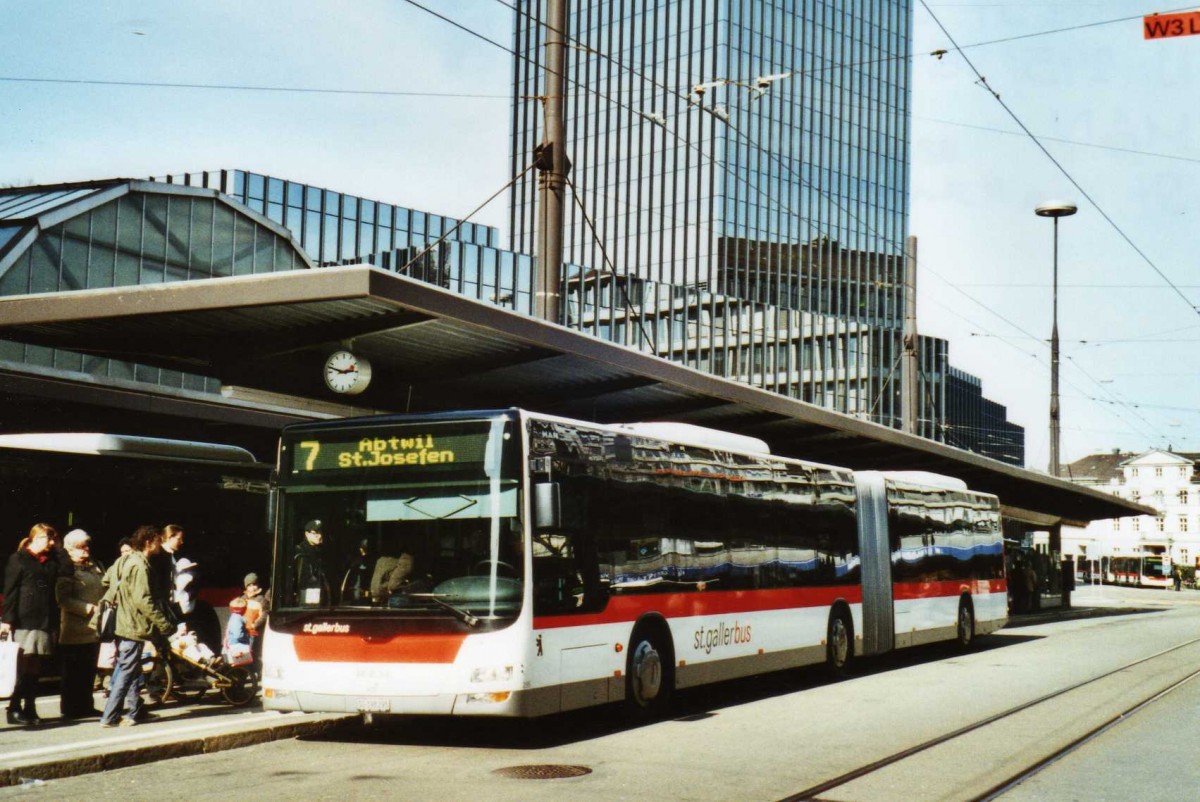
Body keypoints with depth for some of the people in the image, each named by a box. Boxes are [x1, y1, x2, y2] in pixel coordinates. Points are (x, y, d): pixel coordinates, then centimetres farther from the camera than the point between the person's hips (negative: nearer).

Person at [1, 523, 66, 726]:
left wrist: (55, 624, 10)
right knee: (24, 665, -7)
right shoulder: (18, 560, 1)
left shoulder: (52, 562, 16)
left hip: (45, 622, 5)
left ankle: (30, 708, 11)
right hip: (23, 621, -5)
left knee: (35, 667, 6)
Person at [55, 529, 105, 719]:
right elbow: (63, 599, -16)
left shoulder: (95, 568, 17)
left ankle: (86, 706, 19)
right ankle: (70, 708, 7)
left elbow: (104, 590, 25)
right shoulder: (67, 571, -6)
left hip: (93, 629, 7)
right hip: (74, 630, -7)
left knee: (89, 671, 11)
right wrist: (88, 608, -21)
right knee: (72, 672, 0)